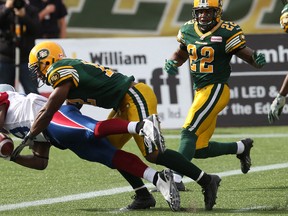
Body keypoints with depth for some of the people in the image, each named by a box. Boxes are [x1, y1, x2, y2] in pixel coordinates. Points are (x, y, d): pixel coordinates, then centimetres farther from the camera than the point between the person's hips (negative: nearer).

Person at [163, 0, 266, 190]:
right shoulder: (188, 30, 7)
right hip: (200, 92, 8)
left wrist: (257, 59, -34)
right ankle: (241, 147, 31)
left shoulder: (227, 32, -11)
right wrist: (172, 63, 1)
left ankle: (175, 179, -24)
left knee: (189, 132, -20)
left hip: (216, 89, -8)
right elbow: (181, 53, 22)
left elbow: (246, 54, -11)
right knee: (200, 150, 10)